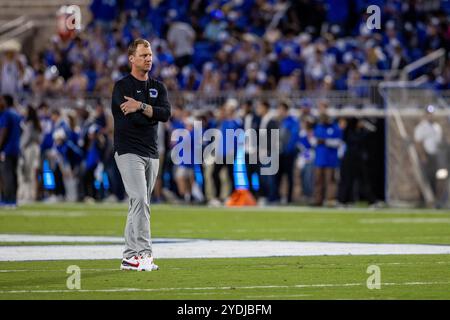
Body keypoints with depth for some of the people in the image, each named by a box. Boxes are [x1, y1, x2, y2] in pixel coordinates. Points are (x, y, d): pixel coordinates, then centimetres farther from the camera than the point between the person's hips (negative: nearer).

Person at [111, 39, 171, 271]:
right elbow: (135, 119, -17)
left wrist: (141, 106, -16)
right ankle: (143, 253, -21)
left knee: (140, 204, 6)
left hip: (151, 154, 6)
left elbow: (166, 114, -4)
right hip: (129, 153, -6)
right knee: (140, 200, -17)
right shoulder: (122, 86, -5)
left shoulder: (158, 87, 14)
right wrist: (153, 114, -2)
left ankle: (129, 257, 9)